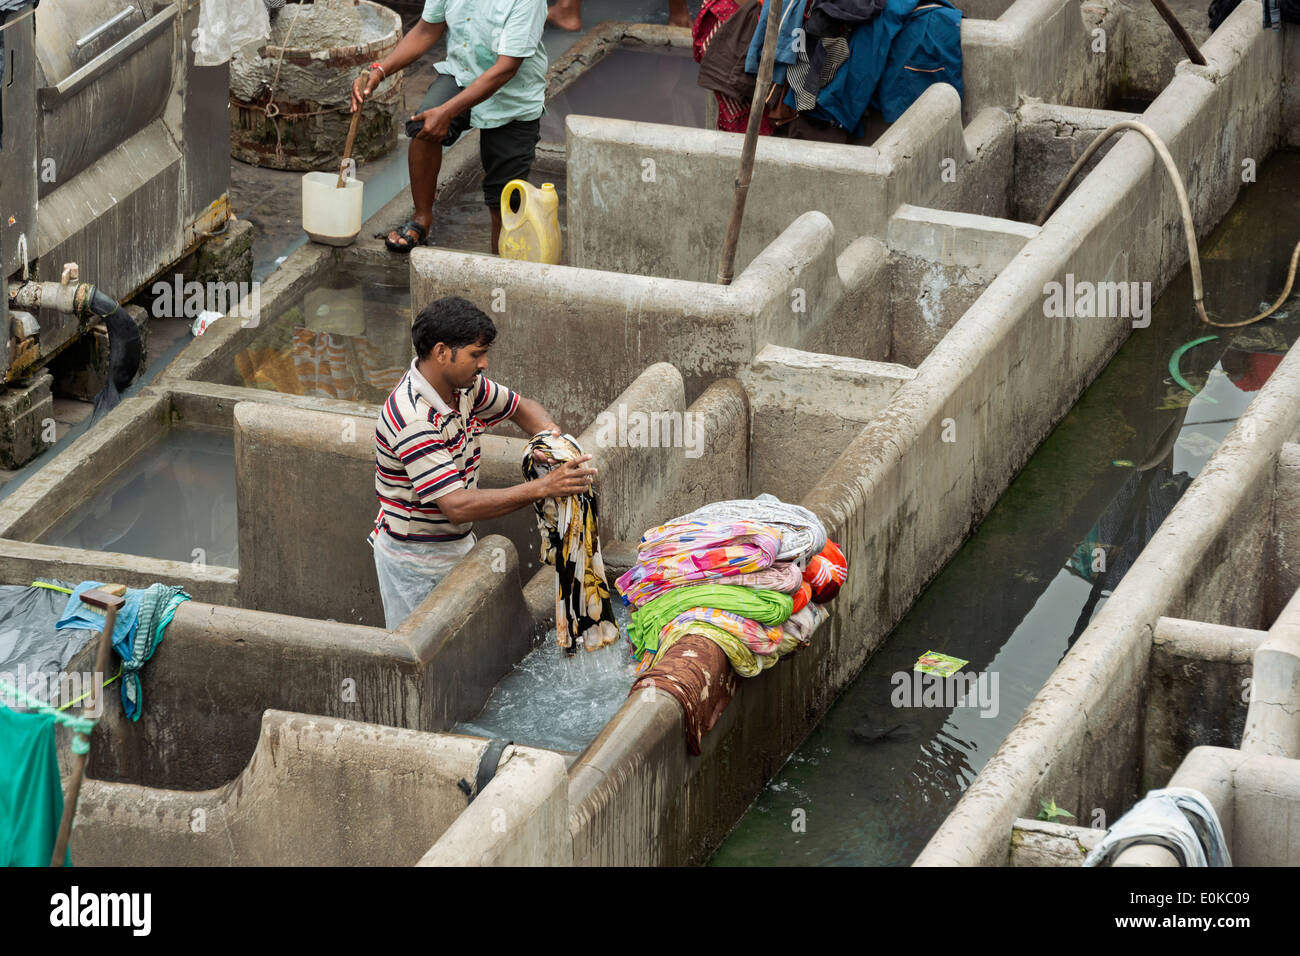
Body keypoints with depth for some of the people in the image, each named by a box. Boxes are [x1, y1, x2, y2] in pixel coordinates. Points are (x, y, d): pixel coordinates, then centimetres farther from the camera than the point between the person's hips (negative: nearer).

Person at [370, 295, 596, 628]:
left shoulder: (463, 384, -4)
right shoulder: (411, 419, -31)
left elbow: (521, 407, 14)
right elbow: (457, 506, -36)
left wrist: (548, 433, -12)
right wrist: (543, 488, -37)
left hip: (457, 545, 8)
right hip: (414, 562, -8)